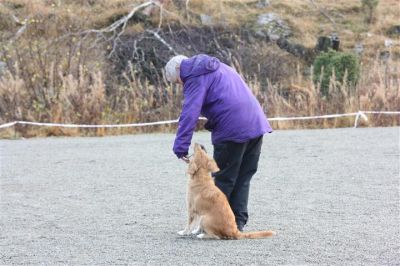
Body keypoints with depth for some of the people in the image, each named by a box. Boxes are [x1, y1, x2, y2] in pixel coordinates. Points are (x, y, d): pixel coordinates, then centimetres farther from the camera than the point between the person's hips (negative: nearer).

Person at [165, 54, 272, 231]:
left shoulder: (196, 78, -5)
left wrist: (181, 147, -17)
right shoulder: (217, 66, 23)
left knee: (223, 180, 1)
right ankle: (238, 222, 13)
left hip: (232, 130, -8)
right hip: (256, 124, 8)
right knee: (243, 178, 11)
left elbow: (189, 114, -15)